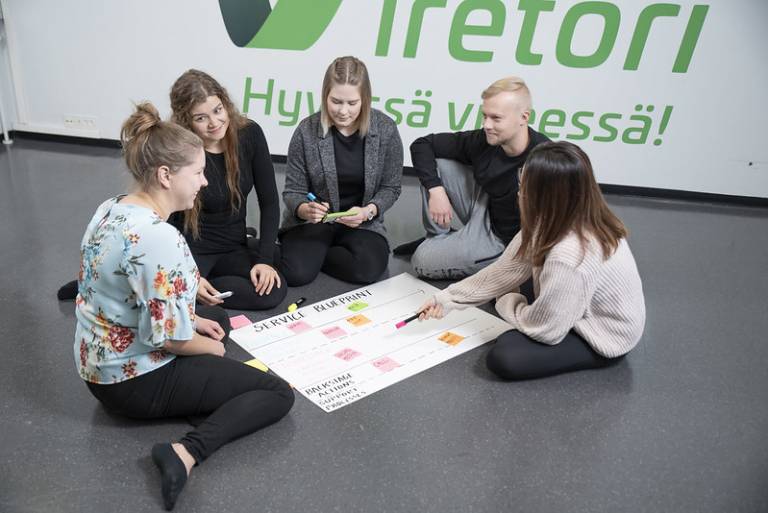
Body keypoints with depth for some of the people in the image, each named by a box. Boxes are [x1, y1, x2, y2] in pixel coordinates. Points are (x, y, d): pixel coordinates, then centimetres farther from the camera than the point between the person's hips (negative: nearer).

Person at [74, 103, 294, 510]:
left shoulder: (109, 209, -1)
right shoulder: (159, 237, -31)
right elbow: (171, 338, -28)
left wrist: (193, 318, 7)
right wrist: (211, 347, -6)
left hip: (98, 365, 9)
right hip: (136, 379, -9)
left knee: (216, 316, 29)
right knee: (279, 393, -4)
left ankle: (202, 404, 9)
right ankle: (188, 452, -17)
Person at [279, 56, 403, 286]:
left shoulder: (386, 130, -10)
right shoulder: (307, 131, -11)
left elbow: (390, 187, -1)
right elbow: (293, 190, -5)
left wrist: (368, 211, -21)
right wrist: (304, 210, -29)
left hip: (361, 222, 1)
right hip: (312, 221, -1)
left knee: (368, 269, -26)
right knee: (297, 272, -25)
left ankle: (315, 254, 2)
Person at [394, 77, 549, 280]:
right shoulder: (482, 141, -15)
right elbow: (422, 144, -5)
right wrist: (436, 190, -19)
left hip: (504, 238, -6)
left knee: (423, 262, -15)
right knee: (435, 165, -10)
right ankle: (436, 239, 8)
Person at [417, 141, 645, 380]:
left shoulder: (568, 257, -39)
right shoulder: (558, 219, -13)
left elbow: (543, 329, -25)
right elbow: (505, 270, -4)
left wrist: (506, 303, -6)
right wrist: (447, 298, -3)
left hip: (605, 337, -8)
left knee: (502, 358, -15)